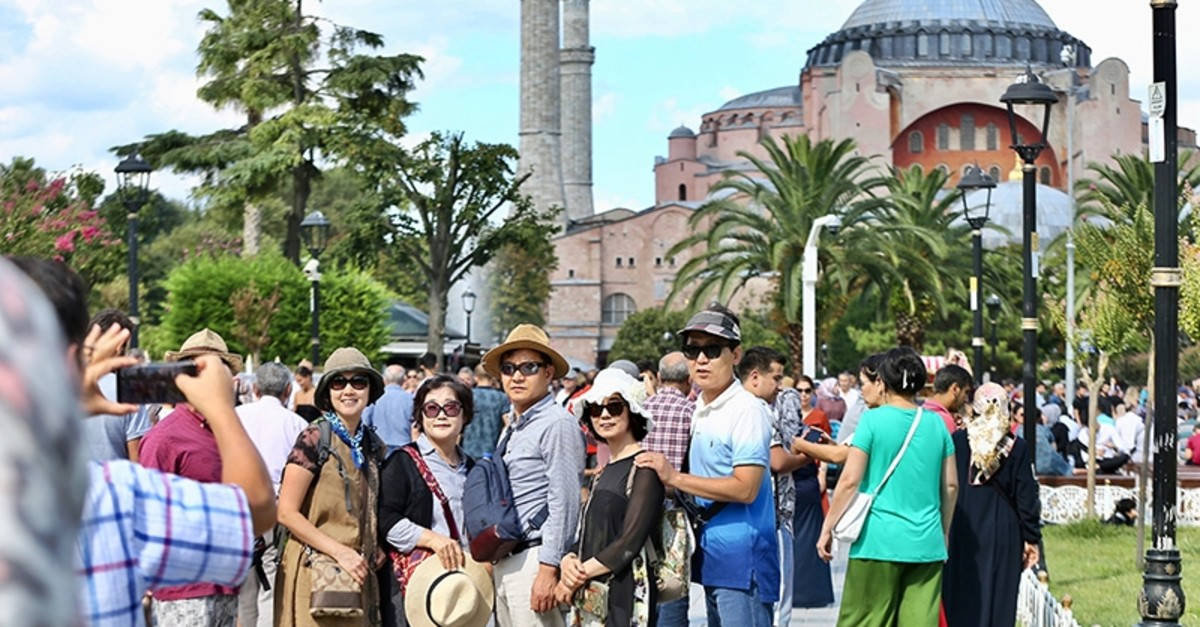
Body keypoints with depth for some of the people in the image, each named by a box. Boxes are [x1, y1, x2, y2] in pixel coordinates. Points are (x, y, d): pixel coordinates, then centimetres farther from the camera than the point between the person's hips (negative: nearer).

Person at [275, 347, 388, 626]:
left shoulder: (373, 444, 12)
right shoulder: (315, 438, -7)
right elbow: (286, 512, -11)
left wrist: (375, 550, 7)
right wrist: (339, 551, -15)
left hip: (358, 573, 6)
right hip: (315, 570, -6)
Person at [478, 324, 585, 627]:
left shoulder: (557, 424, -10)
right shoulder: (511, 430, 18)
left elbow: (564, 504, -16)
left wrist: (548, 570, -20)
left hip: (534, 558, -9)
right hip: (504, 562, 9)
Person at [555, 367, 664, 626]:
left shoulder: (644, 468, -7)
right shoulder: (604, 472, 19)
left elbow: (630, 543, -13)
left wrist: (580, 574, -7)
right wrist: (568, 561, -3)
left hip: (625, 596, -8)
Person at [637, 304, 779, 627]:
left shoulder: (748, 410, -12)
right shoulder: (698, 410, 15)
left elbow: (745, 488, -20)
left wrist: (675, 478, -19)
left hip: (742, 562, -10)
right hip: (713, 559, 10)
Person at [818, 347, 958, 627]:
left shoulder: (873, 420, -5)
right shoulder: (936, 424, 7)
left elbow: (850, 480, -8)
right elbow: (950, 485, 11)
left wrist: (827, 529, 1)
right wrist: (944, 532, 24)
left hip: (879, 541, -4)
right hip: (926, 544, 4)